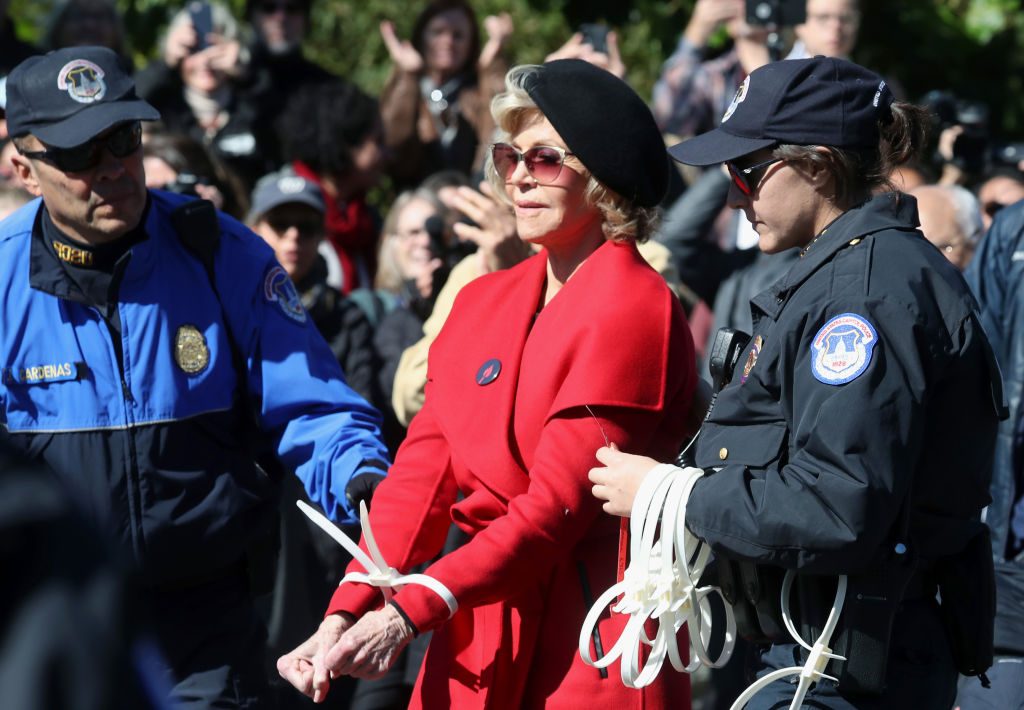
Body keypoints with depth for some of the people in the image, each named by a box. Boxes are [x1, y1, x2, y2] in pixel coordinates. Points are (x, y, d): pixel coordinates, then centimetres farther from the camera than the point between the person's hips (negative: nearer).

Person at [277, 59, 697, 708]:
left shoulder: (633, 308, -11)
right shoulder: (483, 301, 13)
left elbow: (557, 503, -17)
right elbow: (424, 471, 5)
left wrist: (410, 615, -23)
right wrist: (345, 616, -8)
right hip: (475, 634, 6)